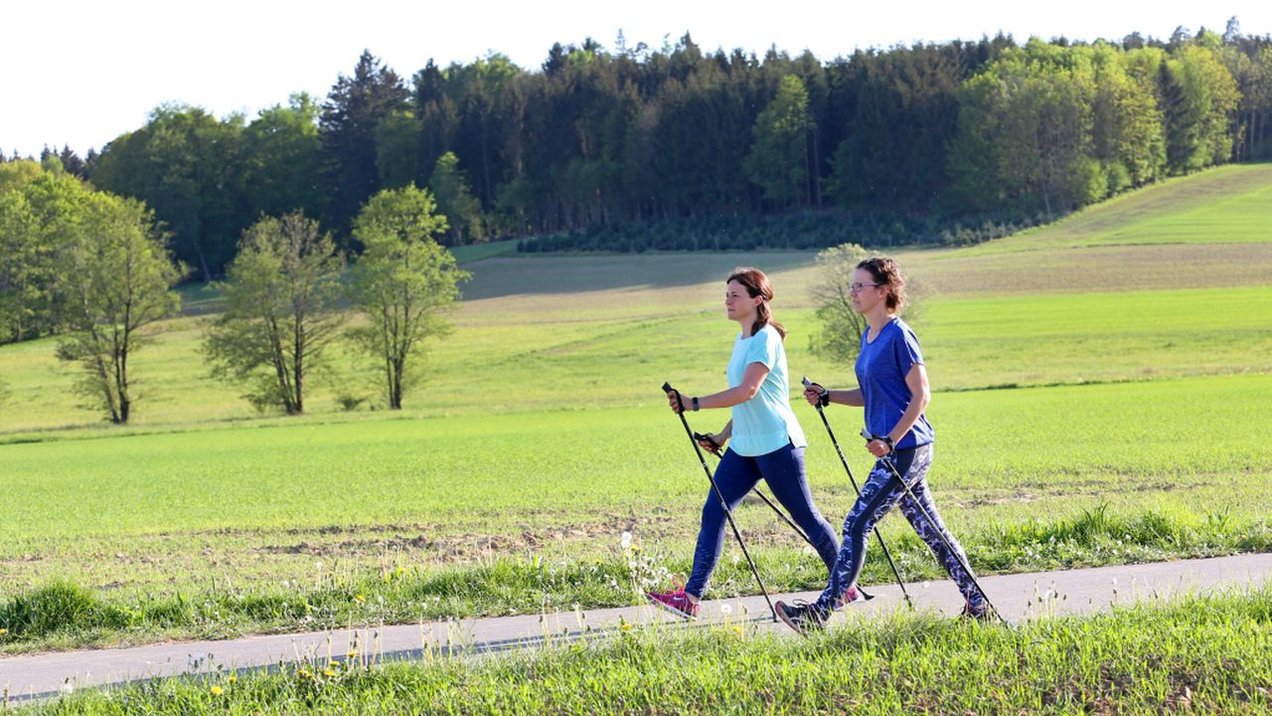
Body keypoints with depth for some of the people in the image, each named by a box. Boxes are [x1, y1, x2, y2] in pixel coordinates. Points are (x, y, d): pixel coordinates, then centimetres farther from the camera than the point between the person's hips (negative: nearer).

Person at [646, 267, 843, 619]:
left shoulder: (766, 339, -15)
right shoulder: (742, 341, 14)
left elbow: (747, 392, -27)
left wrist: (694, 404, -29)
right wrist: (722, 437, 18)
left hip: (776, 444, -9)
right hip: (743, 446, 9)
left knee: (805, 515, 2)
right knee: (713, 512, -1)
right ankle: (690, 596, -4)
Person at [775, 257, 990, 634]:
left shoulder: (899, 336, -14)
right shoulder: (868, 337, 14)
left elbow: (921, 395, -15)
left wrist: (890, 440, -22)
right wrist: (827, 396, 9)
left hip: (905, 448, -9)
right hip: (893, 448, 9)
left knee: (857, 525, -9)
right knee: (930, 529, 12)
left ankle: (821, 612, -8)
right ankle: (976, 603, 19)